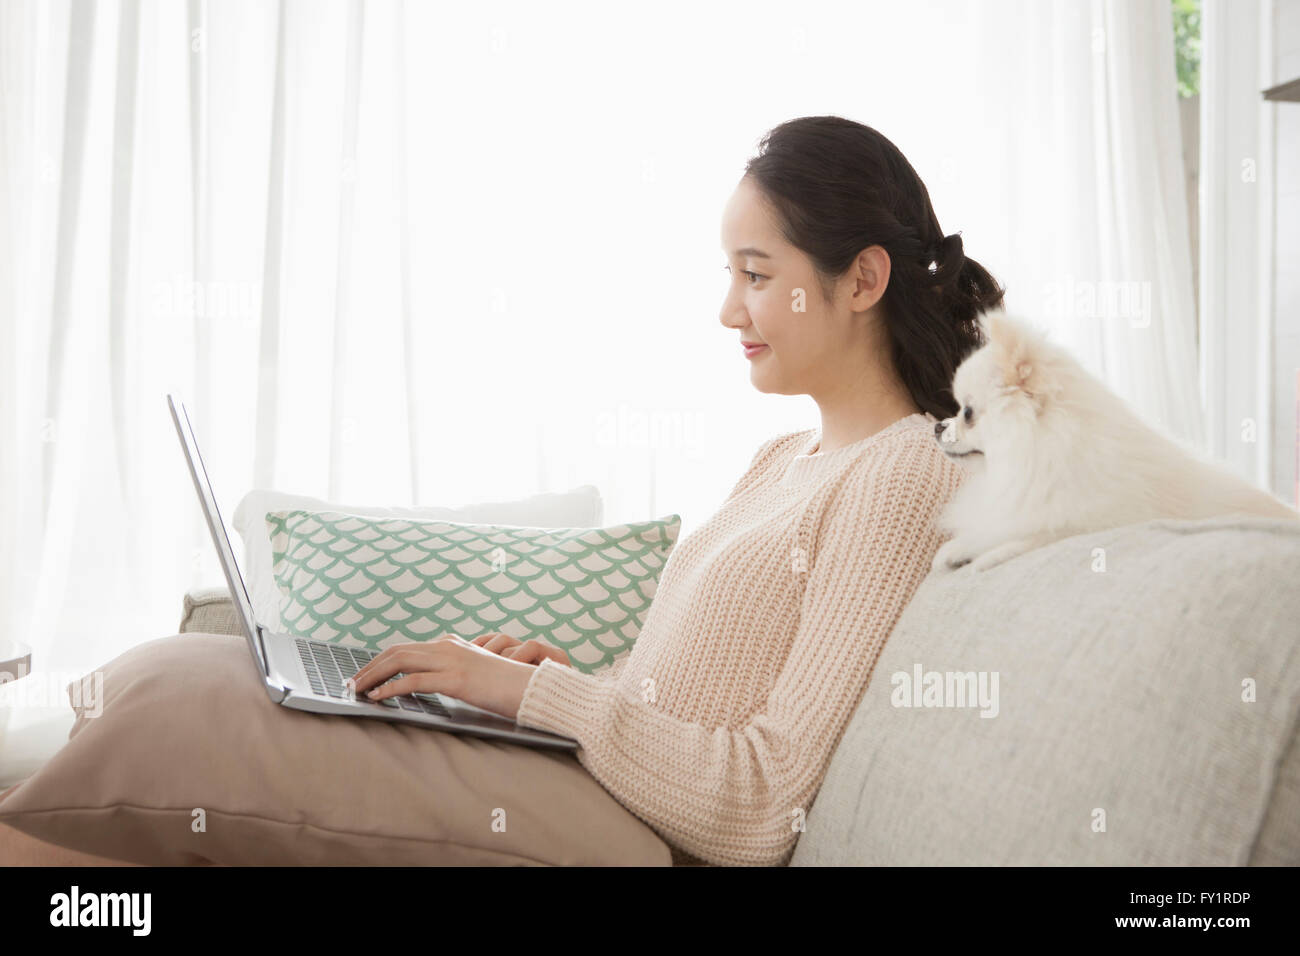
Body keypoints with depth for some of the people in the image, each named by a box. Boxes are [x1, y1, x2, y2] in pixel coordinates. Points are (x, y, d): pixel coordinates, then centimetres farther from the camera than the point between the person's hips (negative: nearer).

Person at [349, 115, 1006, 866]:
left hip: (685, 849, -8)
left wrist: (536, 690, -19)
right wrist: (574, 677, 0)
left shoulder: (907, 482, -16)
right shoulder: (781, 458, 13)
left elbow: (768, 810, -21)